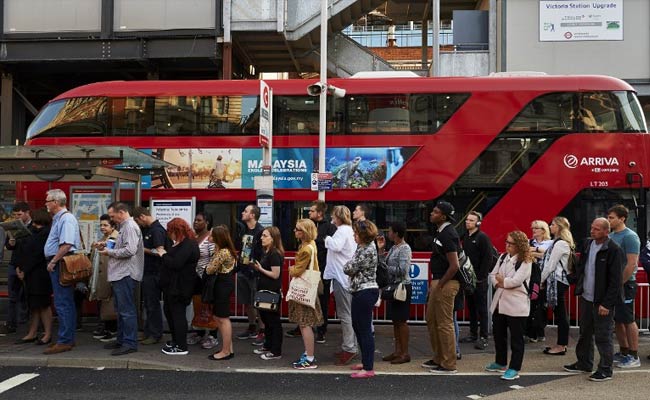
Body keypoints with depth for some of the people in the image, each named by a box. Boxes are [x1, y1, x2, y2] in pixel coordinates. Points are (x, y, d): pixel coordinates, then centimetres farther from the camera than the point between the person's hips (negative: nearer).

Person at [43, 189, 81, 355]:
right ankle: (68, 339, 20)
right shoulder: (57, 219, 18)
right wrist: (52, 262, 15)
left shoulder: (66, 218, -15)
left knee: (63, 304, -8)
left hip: (61, 265, -11)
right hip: (58, 265, 11)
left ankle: (64, 341, -4)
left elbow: (66, 245, -24)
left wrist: (53, 262, -18)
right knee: (66, 303, 13)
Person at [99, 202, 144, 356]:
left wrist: (109, 252, -13)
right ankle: (121, 340, 26)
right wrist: (108, 246, 9)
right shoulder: (124, 227, 20)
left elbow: (129, 250, -24)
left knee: (127, 310, -6)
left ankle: (130, 343, -2)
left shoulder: (130, 227, -13)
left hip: (126, 274, -11)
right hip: (120, 274, 11)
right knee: (121, 310, 17)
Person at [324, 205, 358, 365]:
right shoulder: (349, 230, 19)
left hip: (341, 277, -10)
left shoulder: (342, 230, -12)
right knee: (348, 313, 14)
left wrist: (327, 238, -11)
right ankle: (350, 347, 21)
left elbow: (336, 246, -27)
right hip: (347, 276, 10)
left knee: (344, 314, -7)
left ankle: (348, 349, -5)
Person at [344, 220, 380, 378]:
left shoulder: (367, 250, -18)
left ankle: (369, 368, 2)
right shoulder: (363, 247, 13)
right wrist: (351, 267, -1)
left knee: (364, 330, -5)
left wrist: (348, 265, 4)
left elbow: (349, 269, -15)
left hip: (365, 292, -11)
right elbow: (348, 268, 18)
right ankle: (366, 361, 30)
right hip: (361, 292, 11)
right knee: (358, 327, 18)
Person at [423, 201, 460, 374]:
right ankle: (438, 358, 30)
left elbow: (454, 266, -23)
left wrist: (440, 285, -16)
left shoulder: (448, 235, -18)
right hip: (438, 282, 10)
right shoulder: (440, 232, 12)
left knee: (444, 324, -2)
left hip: (446, 283, -10)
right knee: (432, 321, 18)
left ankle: (448, 365, 9)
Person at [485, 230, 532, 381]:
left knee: (516, 338, 1)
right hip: (499, 302, 7)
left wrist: (502, 281, -4)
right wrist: (498, 283, -12)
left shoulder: (525, 261, -10)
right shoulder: (503, 258, 11)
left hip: (516, 304, -7)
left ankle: (514, 369, 8)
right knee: (498, 334, 17)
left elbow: (516, 280, -19)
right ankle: (500, 363, 33)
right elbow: (493, 275, 8)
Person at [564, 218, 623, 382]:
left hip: (602, 301, -7)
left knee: (603, 337, 2)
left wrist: (606, 304, -18)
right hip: (586, 297, 8)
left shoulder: (614, 250, -16)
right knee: (585, 333, 18)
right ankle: (584, 364, 32)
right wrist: (578, 285, 7)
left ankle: (605, 370, 15)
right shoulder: (588, 244, 6)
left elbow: (615, 280, -17)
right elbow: (580, 266, 16)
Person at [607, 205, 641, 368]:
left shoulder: (630, 236, -12)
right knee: (617, 320, 12)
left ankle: (634, 356, 8)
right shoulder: (610, 236, 11)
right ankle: (623, 352, 23)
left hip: (625, 284, -8)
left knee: (628, 320, -1)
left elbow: (632, 264, -19)